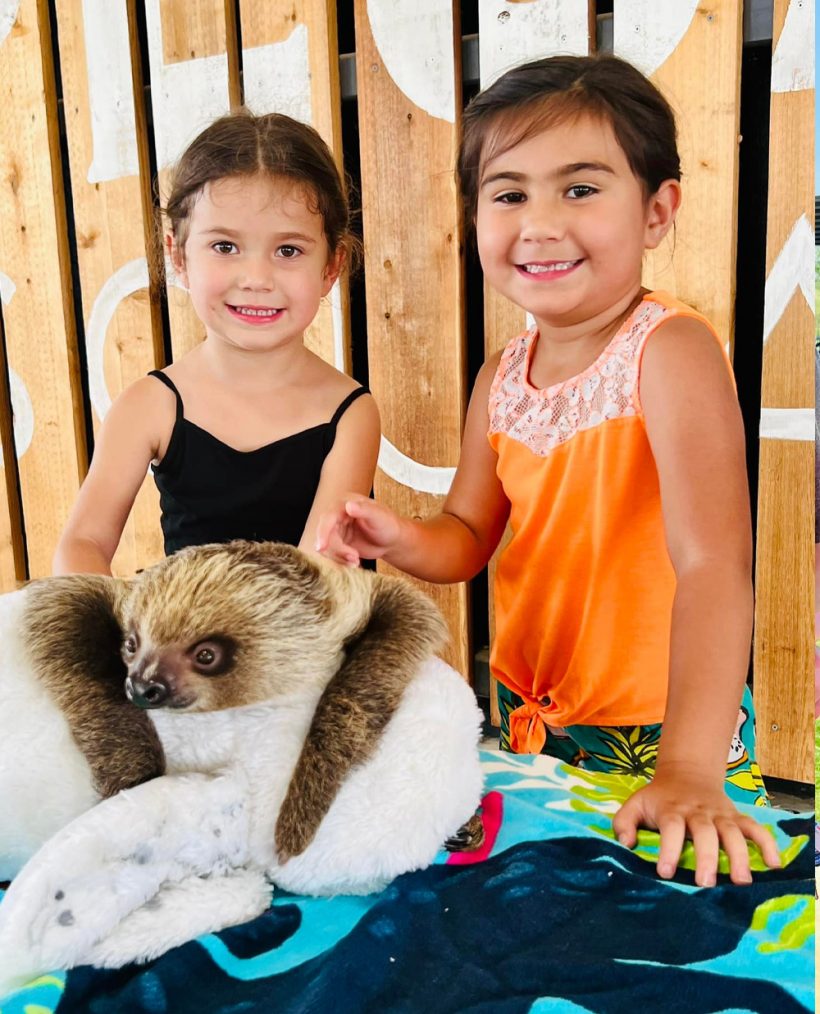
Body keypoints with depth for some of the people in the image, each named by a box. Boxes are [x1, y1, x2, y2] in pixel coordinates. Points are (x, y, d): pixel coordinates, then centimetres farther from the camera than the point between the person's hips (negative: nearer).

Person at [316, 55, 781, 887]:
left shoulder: (669, 351, -22)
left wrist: (691, 772, -38)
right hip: (527, 722, 6)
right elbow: (469, 537, 4)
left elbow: (712, 563, -31)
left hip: (657, 734, -5)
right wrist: (397, 538, -18)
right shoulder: (501, 378, -3)